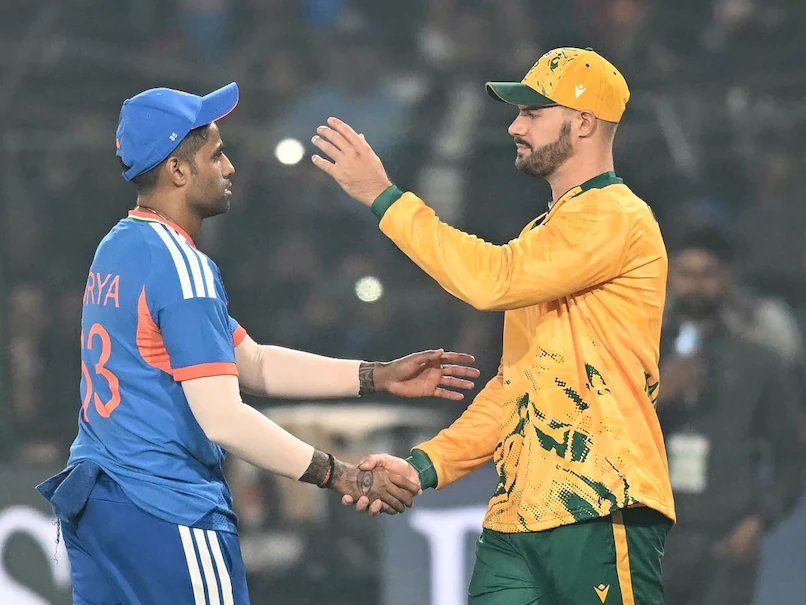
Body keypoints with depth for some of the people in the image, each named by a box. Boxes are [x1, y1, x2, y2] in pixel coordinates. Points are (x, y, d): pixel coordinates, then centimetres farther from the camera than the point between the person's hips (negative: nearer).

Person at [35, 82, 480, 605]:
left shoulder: (118, 250, 15)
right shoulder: (181, 267, -15)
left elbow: (254, 364, 17)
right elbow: (223, 420, -21)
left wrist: (379, 377, 12)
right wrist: (346, 479, -18)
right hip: (167, 516, -9)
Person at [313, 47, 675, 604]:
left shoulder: (617, 218, -7)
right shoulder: (544, 233, 23)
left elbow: (492, 280, -20)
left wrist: (385, 198, -13)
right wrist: (425, 465, 11)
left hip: (600, 512, -8)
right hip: (519, 516, 8)